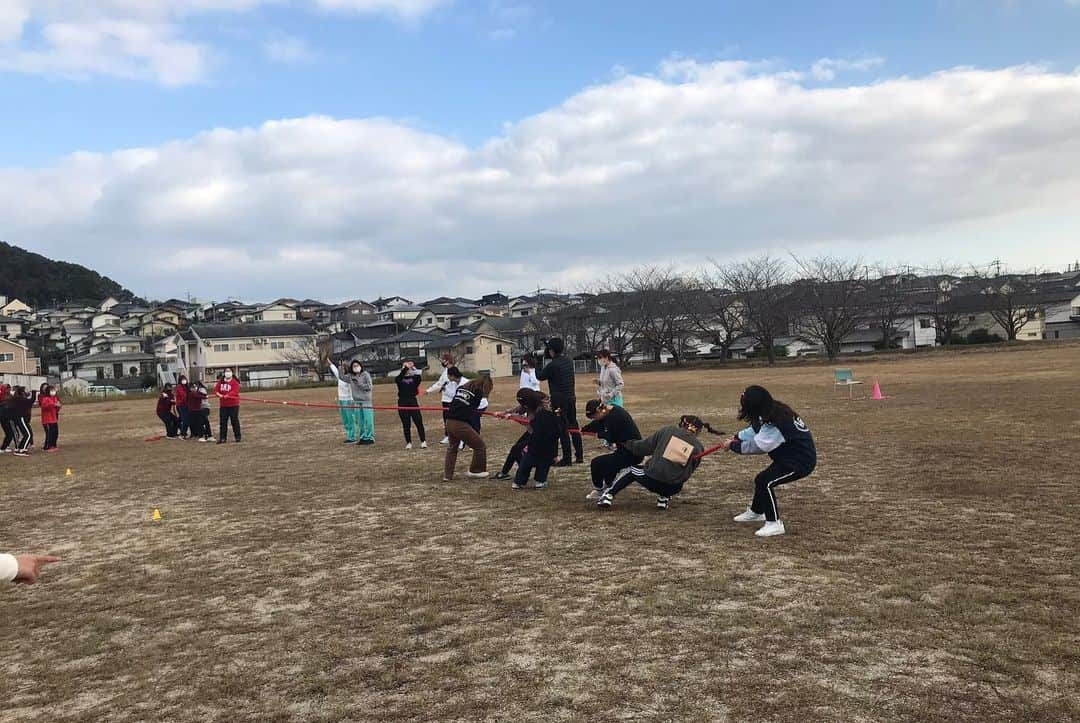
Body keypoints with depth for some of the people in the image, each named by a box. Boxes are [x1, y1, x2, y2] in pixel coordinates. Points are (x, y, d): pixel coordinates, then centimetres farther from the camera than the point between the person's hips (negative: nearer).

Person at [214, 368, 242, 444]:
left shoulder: (235, 382, -8)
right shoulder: (220, 381, 9)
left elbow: (235, 391, -20)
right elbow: (216, 389, 4)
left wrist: (227, 395, -33)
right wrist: (218, 394, -18)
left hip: (233, 405, -5)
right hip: (223, 405, 5)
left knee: (234, 421, 0)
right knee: (222, 422, 5)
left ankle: (237, 437, 10)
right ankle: (222, 438, 11)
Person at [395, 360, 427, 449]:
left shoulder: (414, 377, 7)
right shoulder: (399, 378, 6)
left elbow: (419, 378, -15)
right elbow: (398, 378, -18)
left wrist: (413, 368, -24)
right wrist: (405, 368, -26)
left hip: (413, 401, 0)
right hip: (402, 402, 0)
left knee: (419, 422, -5)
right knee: (406, 424, 5)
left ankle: (423, 442, -2)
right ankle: (408, 443, 13)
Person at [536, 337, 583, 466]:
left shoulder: (552, 365, -16)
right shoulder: (569, 362, 5)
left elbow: (540, 377, 0)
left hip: (559, 400, -7)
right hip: (571, 398, 7)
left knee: (563, 429, -3)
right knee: (574, 426, 14)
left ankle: (566, 459, 0)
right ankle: (579, 456, 19)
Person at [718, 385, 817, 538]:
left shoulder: (774, 424, -30)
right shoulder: (773, 411, -1)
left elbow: (756, 446, -22)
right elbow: (757, 430, 15)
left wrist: (733, 446, -9)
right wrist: (737, 437, 4)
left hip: (801, 461, -10)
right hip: (791, 457, 10)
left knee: (766, 482, -17)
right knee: (762, 479, 18)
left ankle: (774, 524, -11)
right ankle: (756, 512, 38)